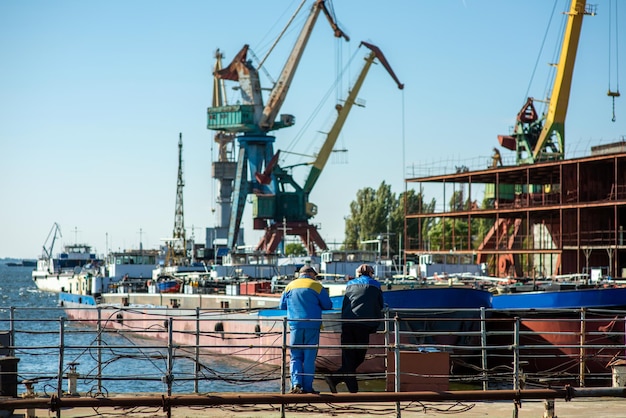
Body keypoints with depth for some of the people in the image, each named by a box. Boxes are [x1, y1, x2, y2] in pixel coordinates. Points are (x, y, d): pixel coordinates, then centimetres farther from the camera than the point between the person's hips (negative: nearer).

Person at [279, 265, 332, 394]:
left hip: (295, 325, 2)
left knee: (295, 357, 8)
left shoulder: (290, 286, 11)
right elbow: (328, 305, 2)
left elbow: (282, 305, 15)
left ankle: (296, 383, -10)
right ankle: (307, 386, 3)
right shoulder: (316, 286, 2)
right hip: (312, 325, -2)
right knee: (309, 357, 4)